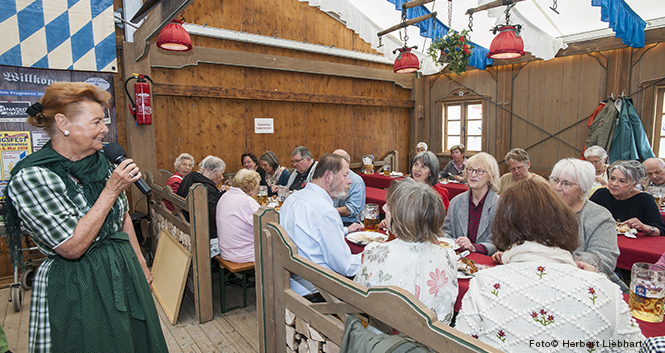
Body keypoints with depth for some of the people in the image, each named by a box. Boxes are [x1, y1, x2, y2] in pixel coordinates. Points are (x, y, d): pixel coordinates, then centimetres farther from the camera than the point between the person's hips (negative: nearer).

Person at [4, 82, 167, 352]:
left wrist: (141, 264, 14)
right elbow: (72, 247, -23)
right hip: (75, 289, -6)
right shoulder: (30, 178, -19)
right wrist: (111, 191, -23)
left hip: (124, 273, 6)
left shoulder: (101, 163, -1)